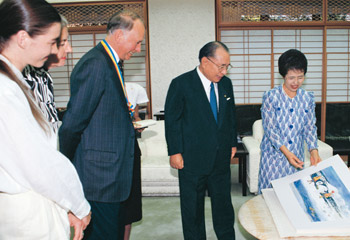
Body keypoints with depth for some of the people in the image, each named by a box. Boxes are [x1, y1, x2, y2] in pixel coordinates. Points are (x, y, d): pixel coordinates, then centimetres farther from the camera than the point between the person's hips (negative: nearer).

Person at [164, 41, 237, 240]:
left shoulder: (226, 83, 6)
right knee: (193, 208, 10)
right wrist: (175, 152, -11)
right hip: (192, 160, -4)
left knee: (224, 204, 14)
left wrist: (233, 143, 14)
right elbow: (172, 120, -8)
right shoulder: (181, 84, -10)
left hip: (221, 158, 5)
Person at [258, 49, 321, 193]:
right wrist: (286, 152, -20)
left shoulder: (307, 98, 4)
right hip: (273, 154, -3)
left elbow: (310, 127, 6)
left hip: (297, 156, 3)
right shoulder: (270, 96, -7)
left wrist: (314, 151, -10)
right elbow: (270, 128, -11)